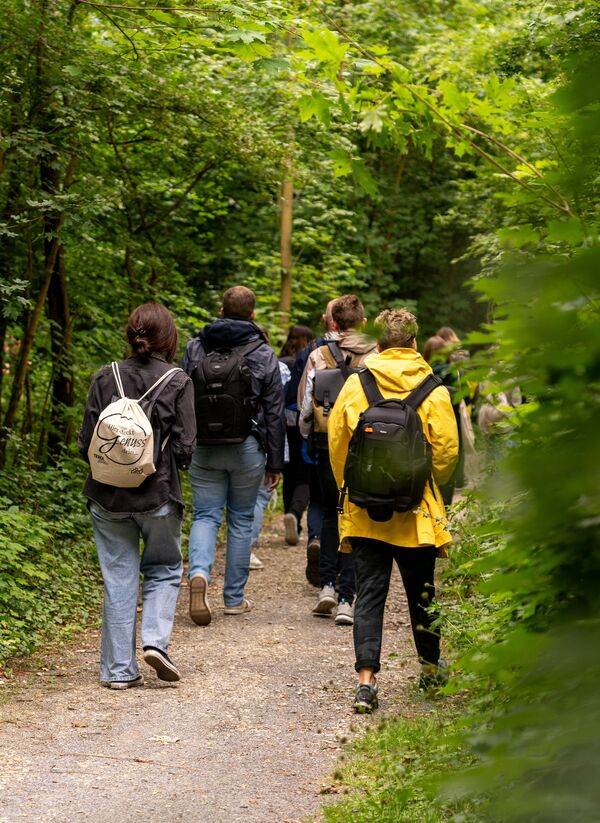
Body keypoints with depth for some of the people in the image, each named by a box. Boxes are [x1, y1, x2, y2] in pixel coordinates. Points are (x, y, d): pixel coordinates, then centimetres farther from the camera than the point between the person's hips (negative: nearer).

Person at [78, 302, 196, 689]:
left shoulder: (105, 377, -1)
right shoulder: (178, 382, -7)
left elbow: (86, 442, -1)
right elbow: (184, 448, -9)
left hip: (107, 495, 2)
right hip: (159, 495, -2)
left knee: (119, 579, 8)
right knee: (164, 569, 17)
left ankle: (119, 668, 9)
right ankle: (156, 640, -3)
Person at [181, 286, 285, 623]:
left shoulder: (196, 348, 3)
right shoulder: (264, 355, -2)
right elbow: (275, 413, 0)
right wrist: (275, 462, 6)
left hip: (204, 448, 1)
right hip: (247, 449, -1)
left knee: (205, 515, 6)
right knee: (241, 519, 9)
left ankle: (200, 572, -23)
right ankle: (234, 598, 14)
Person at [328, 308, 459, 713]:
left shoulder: (355, 384, -2)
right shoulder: (432, 389, -6)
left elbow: (337, 443, 3)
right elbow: (447, 450, -7)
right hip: (416, 512, 0)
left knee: (369, 592, 2)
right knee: (421, 591, 16)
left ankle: (366, 679, -10)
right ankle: (432, 667, 33)